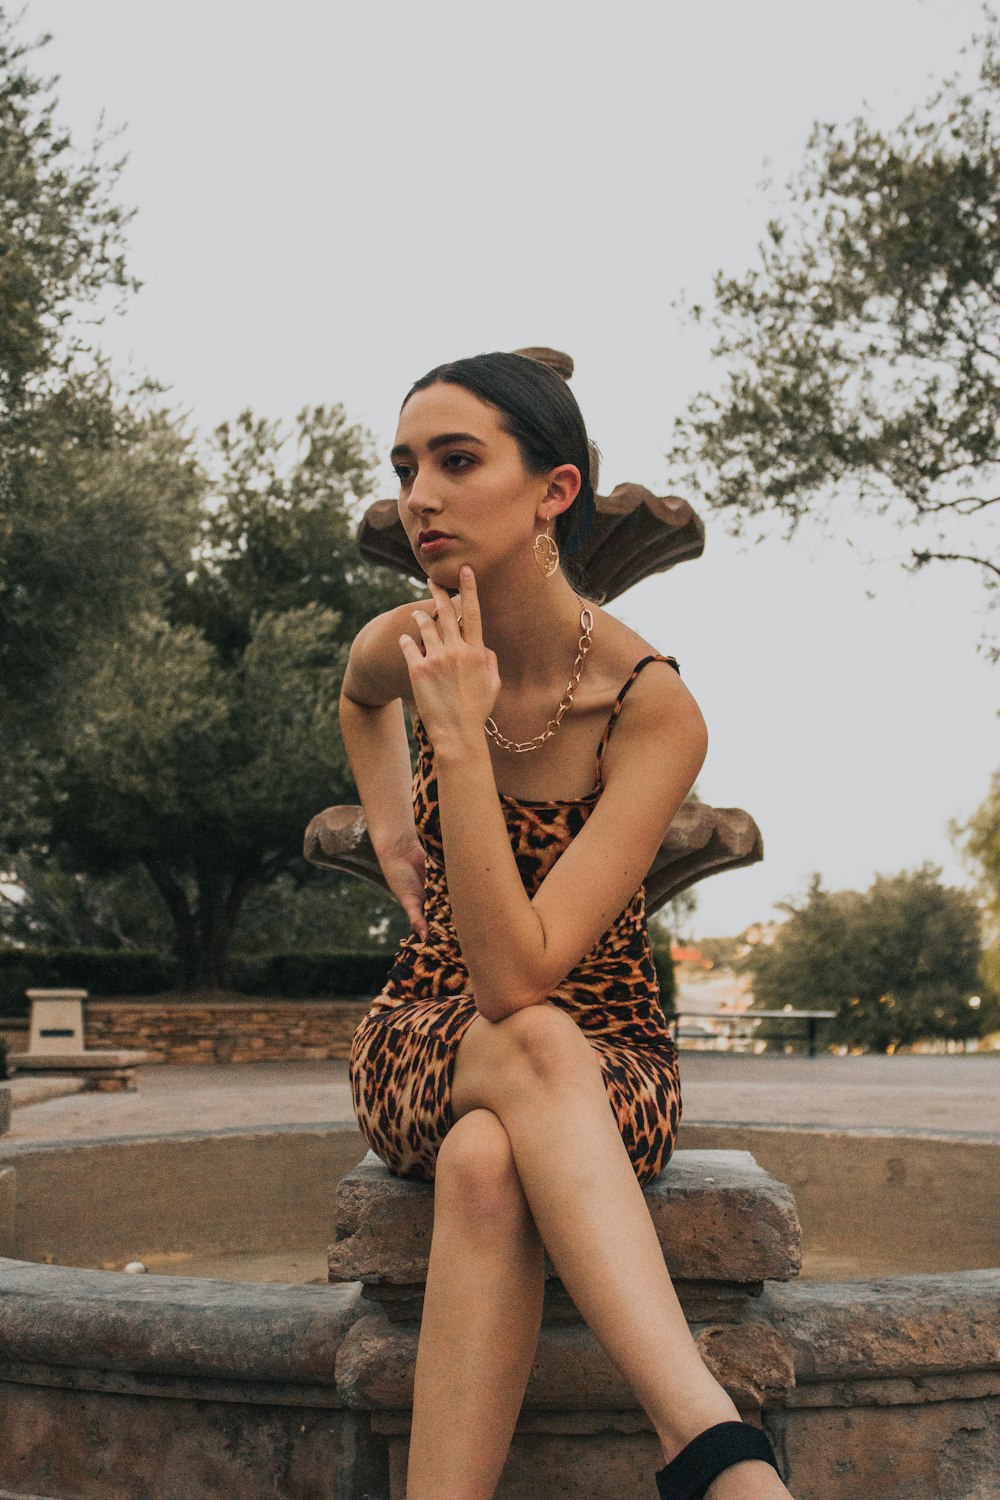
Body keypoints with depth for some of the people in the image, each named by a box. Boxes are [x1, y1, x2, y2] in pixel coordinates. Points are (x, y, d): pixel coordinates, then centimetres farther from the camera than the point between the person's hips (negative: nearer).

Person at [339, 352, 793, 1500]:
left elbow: (516, 974, -29)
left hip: (605, 1067, -2)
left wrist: (460, 739, -33)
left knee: (485, 1165, -41)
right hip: (420, 1049, 2)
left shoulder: (653, 708, -21)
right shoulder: (404, 648, -7)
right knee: (528, 1046, -38)